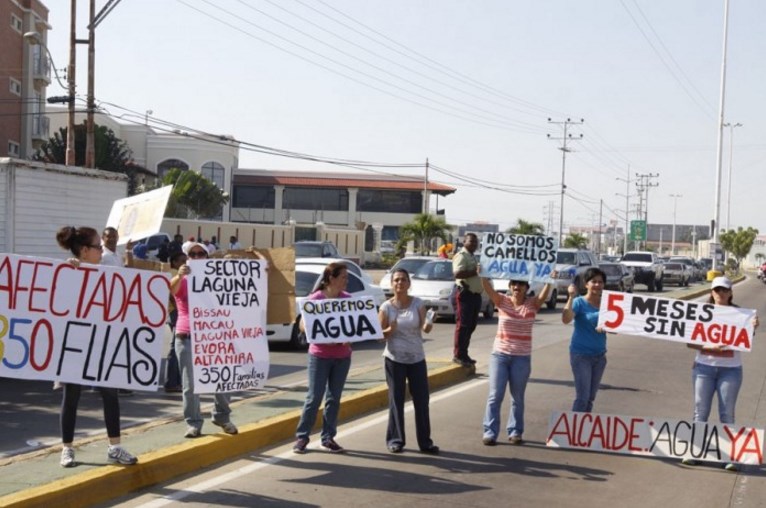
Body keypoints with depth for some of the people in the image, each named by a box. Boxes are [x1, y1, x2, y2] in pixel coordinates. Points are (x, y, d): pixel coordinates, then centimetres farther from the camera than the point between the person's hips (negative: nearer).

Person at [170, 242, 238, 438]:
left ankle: (222, 416, 23)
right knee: (190, 384, -1)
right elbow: (172, 288, -21)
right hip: (187, 338, -2)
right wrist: (179, 276, -47)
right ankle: (193, 423, 9)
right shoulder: (183, 281, 0)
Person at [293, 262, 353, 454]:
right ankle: (302, 437, 10)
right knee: (314, 397, -2)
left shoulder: (348, 299, 3)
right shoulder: (315, 298, -9)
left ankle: (328, 437, 17)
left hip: (343, 356, 4)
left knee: (334, 398, 8)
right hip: (320, 355, -4)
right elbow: (303, 325, -9)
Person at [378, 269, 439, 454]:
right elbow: (380, 336, -2)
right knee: (396, 400, 4)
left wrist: (428, 325, -35)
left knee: (422, 400, 4)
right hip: (394, 359, -1)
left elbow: (425, 329, -12)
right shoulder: (386, 307, -5)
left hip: (417, 358, 2)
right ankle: (395, 440, 14)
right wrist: (390, 330, -23)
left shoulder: (418, 304, -3)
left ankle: (425, 441, 11)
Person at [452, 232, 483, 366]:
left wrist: (482, 272, 14)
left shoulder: (472, 257, 22)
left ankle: (464, 354, 18)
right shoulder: (461, 256, -10)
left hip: (475, 294, 10)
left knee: (471, 325, 11)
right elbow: (457, 274, -25)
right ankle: (458, 355, -4)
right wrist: (475, 271, -24)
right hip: (465, 294, -10)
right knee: (463, 325, -8)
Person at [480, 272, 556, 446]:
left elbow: (544, 295, -20)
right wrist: (483, 276, -37)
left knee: (518, 397, 10)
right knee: (495, 395, -1)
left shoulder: (532, 303, -1)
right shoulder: (502, 301, -2)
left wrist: (550, 280, -38)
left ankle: (515, 432, 20)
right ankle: (490, 432, 4)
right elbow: (488, 289, -18)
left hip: (522, 358, 1)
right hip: (499, 355, 0)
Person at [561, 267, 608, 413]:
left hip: (600, 356, 5)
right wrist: (571, 297, -32)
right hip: (581, 355, -5)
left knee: (591, 397, 12)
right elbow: (566, 319, -26)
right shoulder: (579, 302, -10)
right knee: (582, 397, -9)